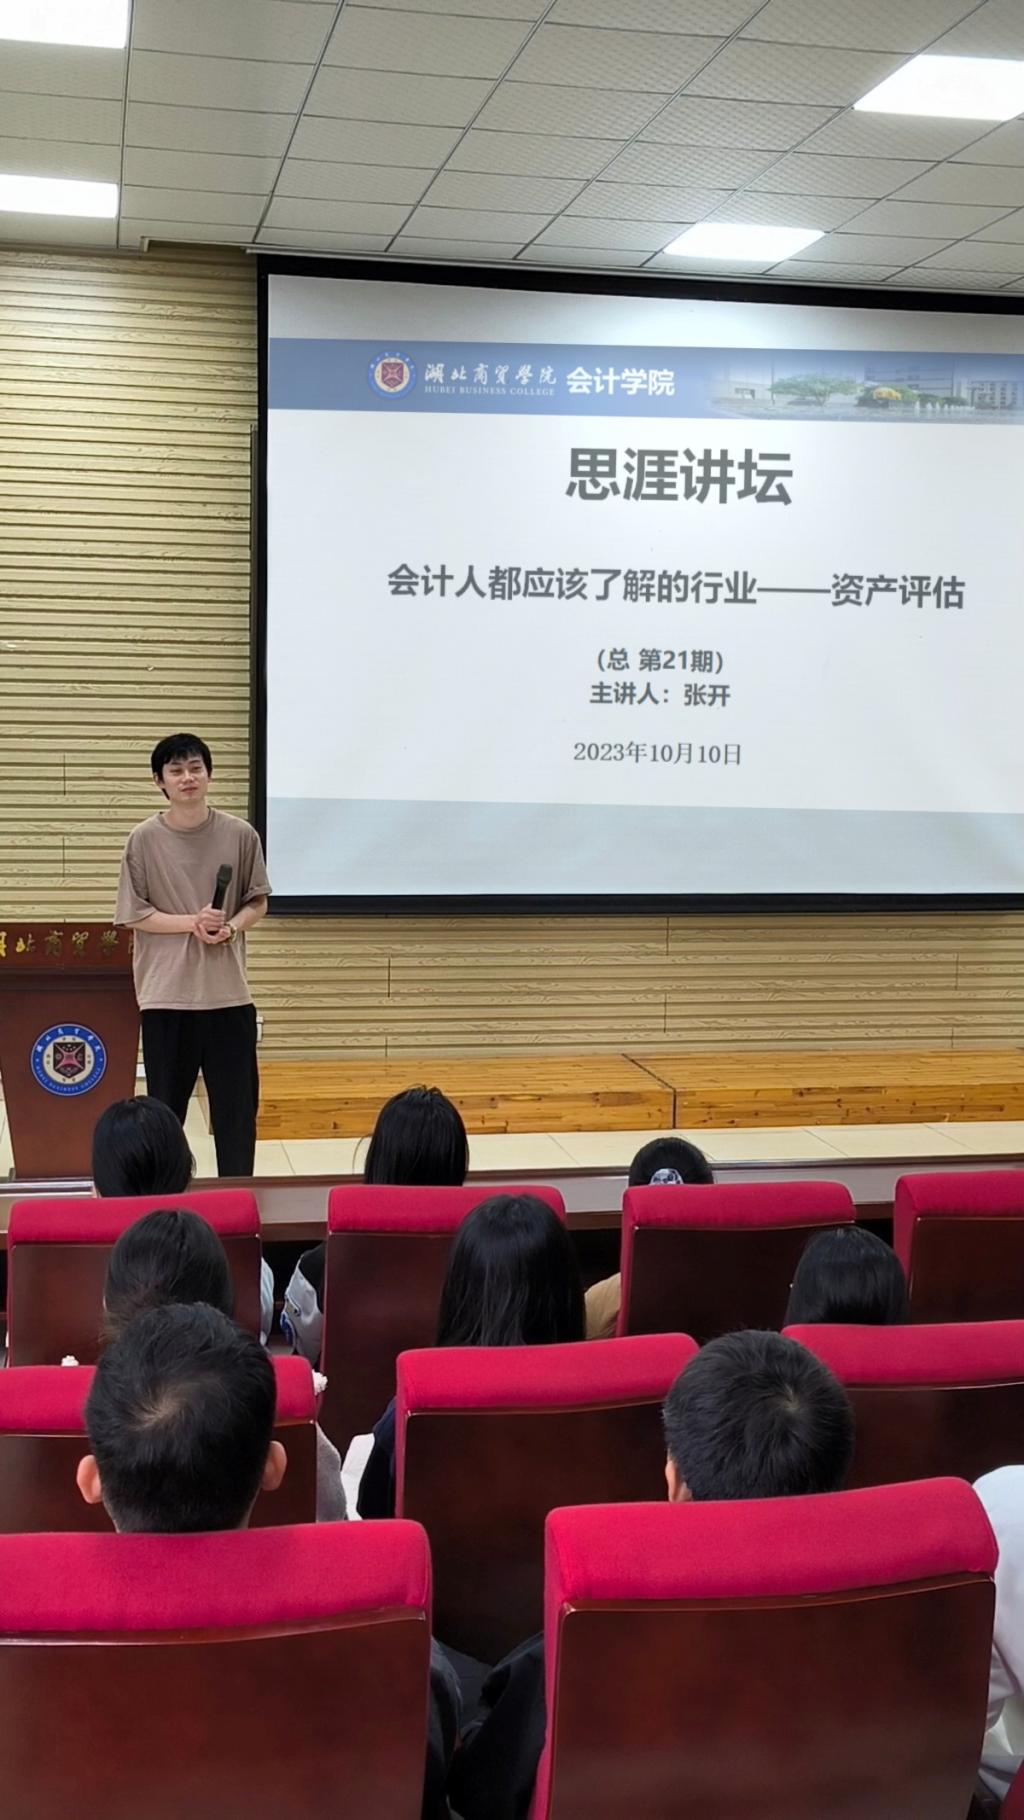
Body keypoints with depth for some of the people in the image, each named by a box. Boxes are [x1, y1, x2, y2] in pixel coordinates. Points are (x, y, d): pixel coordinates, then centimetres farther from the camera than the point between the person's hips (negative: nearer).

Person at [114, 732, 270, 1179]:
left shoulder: (240, 835, 0)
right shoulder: (144, 839, -4)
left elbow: (257, 902, 8)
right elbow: (134, 914, -2)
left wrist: (230, 928, -12)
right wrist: (192, 923, -16)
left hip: (228, 992, 1)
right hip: (166, 993, -1)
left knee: (237, 1102, 6)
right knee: (165, 1103, 6)